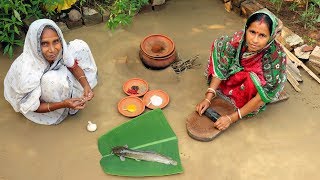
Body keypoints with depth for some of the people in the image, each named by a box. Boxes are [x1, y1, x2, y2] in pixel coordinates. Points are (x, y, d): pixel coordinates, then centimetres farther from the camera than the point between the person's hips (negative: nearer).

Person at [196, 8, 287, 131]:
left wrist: (232, 118, -32)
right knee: (221, 43, -8)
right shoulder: (238, 39, -28)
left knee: (252, 79, -37)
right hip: (239, 73, 4)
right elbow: (221, 68, -17)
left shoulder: (276, 56, -36)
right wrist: (208, 98, -24)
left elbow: (262, 96, -31)